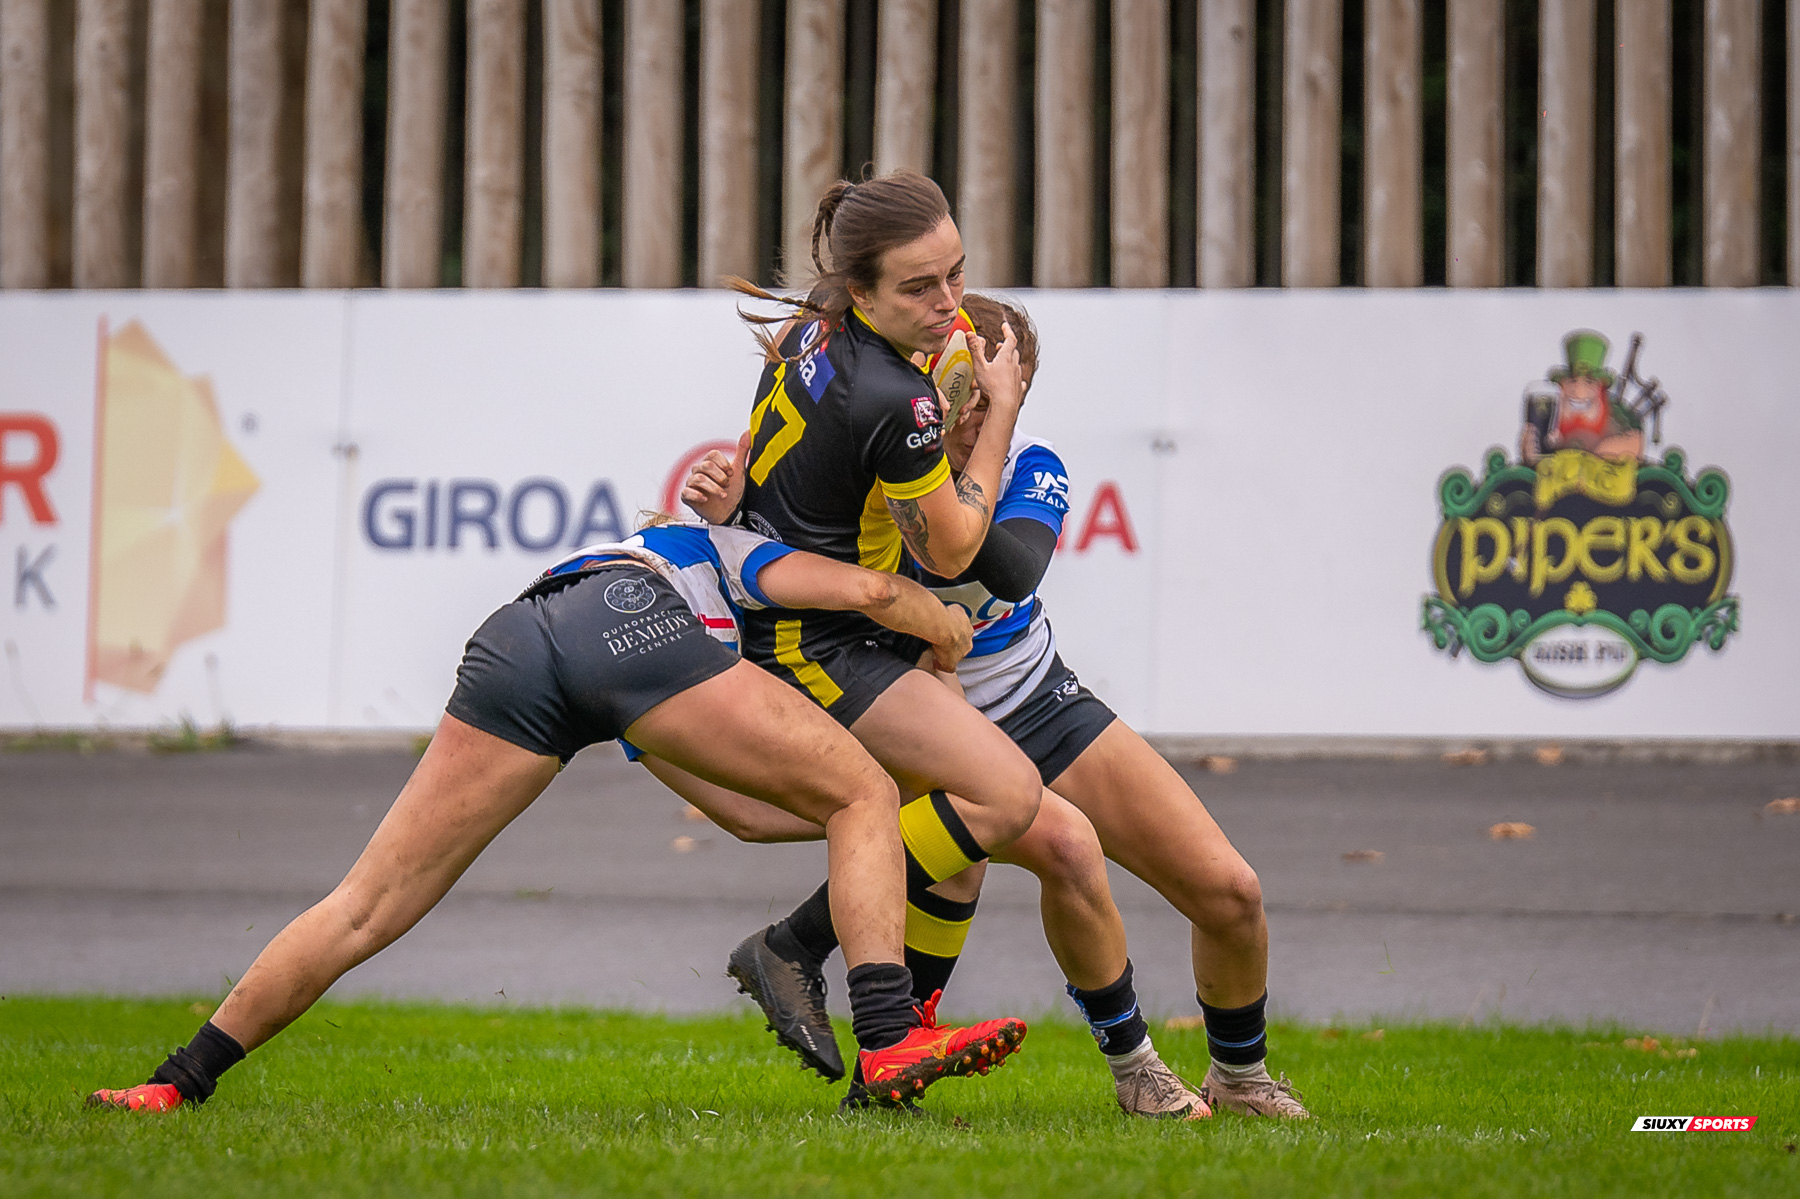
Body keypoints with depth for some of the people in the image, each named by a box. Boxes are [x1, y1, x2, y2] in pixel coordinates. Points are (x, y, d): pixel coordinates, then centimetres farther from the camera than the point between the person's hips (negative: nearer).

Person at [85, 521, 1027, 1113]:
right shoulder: (732, 554, 37)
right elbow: (867, 591, 18)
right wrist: (949, 631, 35)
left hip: (508, 639, 5)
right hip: (630, 618, -5)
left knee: (366, 909, 11)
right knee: (865, 797, 8)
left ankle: (179, 1081, 11)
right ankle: (889, 1043, -8)